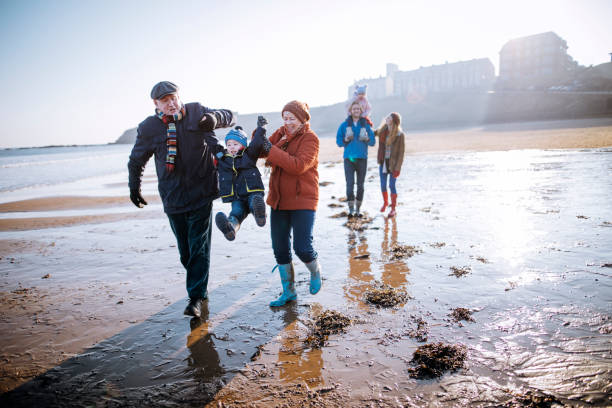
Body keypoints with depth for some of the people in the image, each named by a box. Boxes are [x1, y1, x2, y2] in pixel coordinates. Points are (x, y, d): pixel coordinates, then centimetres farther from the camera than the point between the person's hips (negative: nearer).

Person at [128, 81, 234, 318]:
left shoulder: (196, 112, 0)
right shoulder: (149, 127, 1)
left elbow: (229, 116, 10)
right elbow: (136, 160, 16)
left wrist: (214, 118, -12)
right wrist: (134, 187, 18)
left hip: (201, 194, -1)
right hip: (173, 198, 2)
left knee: (199, 248, -2)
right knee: (185, 251, 10)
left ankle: (196, 298, 6)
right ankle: (199, 287, 32)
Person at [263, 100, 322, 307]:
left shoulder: (310, 138, -9)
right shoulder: (281, 133, 10)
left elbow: (299, 166, -23)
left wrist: (272, 150, -24)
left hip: (302, 201, -6)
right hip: (279, 200, 6)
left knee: (302, 248, -9)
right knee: (280, 249, 8)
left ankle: (315, 272, 26)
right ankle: (288, 292, 24)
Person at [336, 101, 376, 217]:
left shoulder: (365, 125, 9)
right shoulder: (344, 125, 6)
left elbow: (373, 142, 8)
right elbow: (338, 141, 5)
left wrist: (367, 139, -13)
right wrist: (346, 140, -14)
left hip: (362, 158, 1)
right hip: (349, 158, -1)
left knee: (360, 185, 5)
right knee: (350, 184, -11)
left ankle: (358, 208, 13)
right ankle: (351, 208, -7)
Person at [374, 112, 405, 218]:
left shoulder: (399, 135, -14)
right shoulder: (382, 130, -1)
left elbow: (401, 153, -12)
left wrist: (397, 169, -16)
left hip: (393, 163, -4)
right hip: (383, 162, 4)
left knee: (392, 186, -3)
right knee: (383, 185, 10)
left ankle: (393, 208, 13)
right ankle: (385, 203, 37)